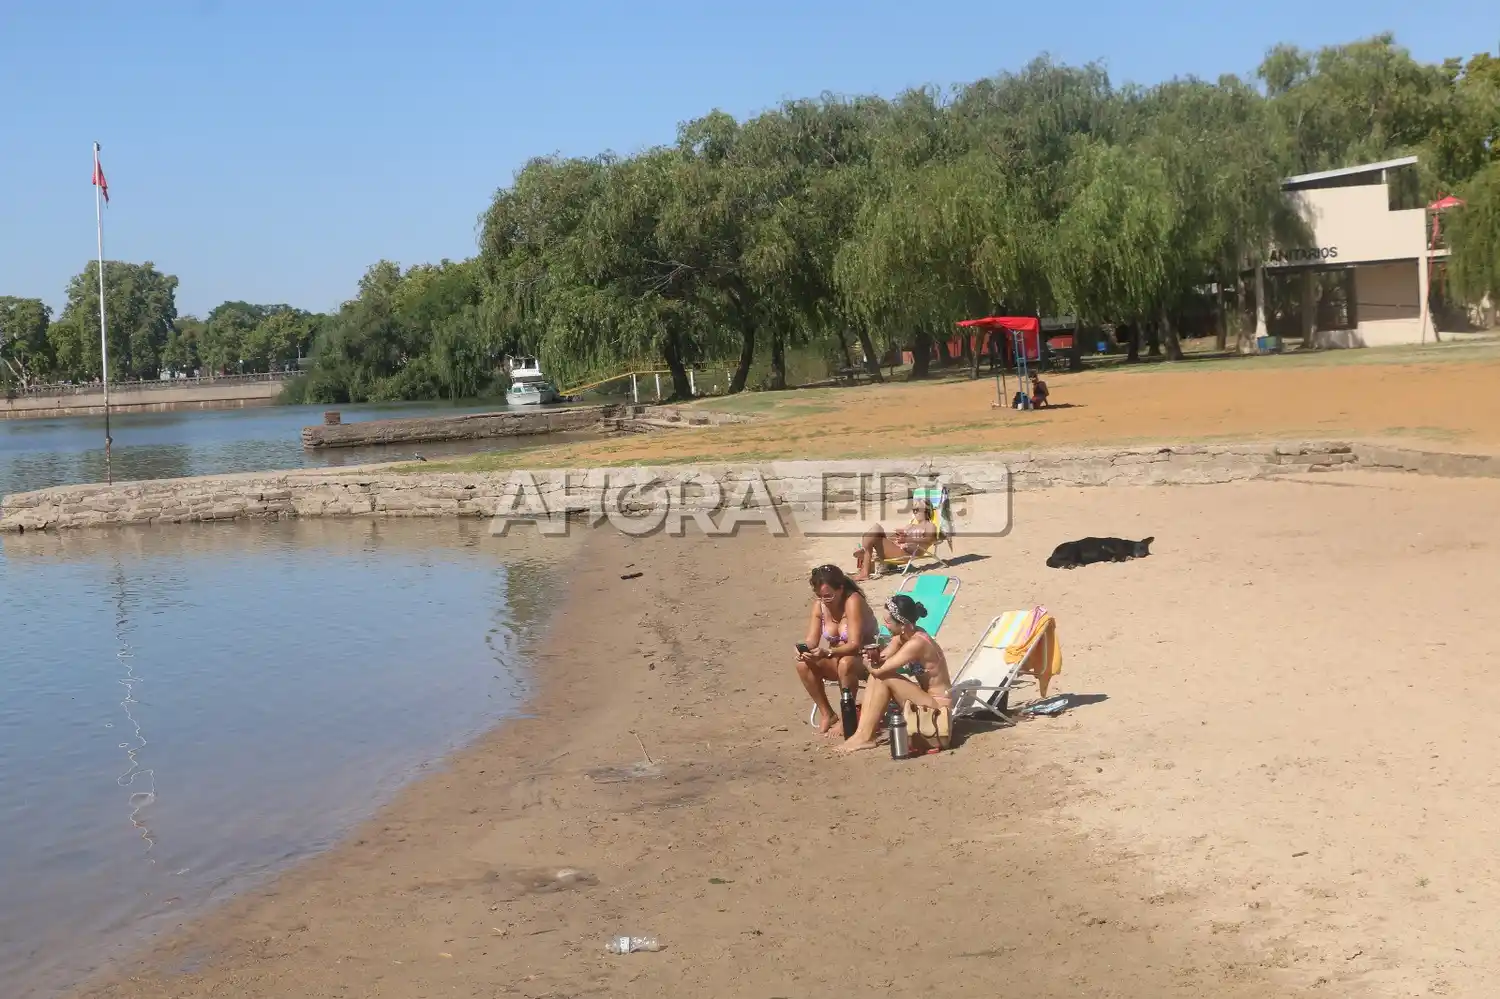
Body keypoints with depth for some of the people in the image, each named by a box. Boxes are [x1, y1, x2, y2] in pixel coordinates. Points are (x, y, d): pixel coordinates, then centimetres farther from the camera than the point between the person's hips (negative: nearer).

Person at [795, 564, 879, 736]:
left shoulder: (853, 601, -25)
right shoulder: (819, 604, -6)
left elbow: (855, 644, -31)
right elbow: (811, 641, -7)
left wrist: (827, 653, -45)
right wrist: (804, 650, -31)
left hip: (866, 658, -6)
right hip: (838, 659, 6)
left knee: (845, 663, -39)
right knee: (803, 664, -19)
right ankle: (827, 714, -4)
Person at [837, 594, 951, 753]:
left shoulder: (916, 643, -25)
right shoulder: (903, 635, 2)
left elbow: (880, 670, -25)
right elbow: (882, 661, 3)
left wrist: (871, 666, -4)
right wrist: (874, 657, -19)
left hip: (937, 705, -9)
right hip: (926, 696, 9)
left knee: (883, 677, -20)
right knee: (876, 676, -1)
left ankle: (865, 737, -14)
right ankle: (862, 731, -10)